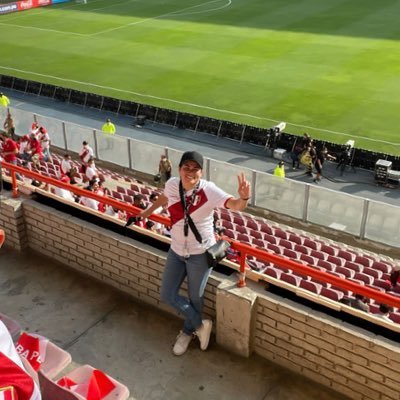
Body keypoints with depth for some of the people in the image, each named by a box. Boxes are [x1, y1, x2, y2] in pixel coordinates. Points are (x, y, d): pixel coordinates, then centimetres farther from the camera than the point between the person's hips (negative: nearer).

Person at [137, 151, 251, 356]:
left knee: (195, 298, 13)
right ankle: (200, 324, 35)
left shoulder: (209, 190, -25)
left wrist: (244, 198, -61)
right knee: (167, 295, 12)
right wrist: (148, 211, 30)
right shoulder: (172, 184, -10)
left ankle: (187, 331, 43)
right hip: (176, 250, 5)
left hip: (200, 253, -5)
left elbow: (235, 205, -38)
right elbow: (164, 197, 15)